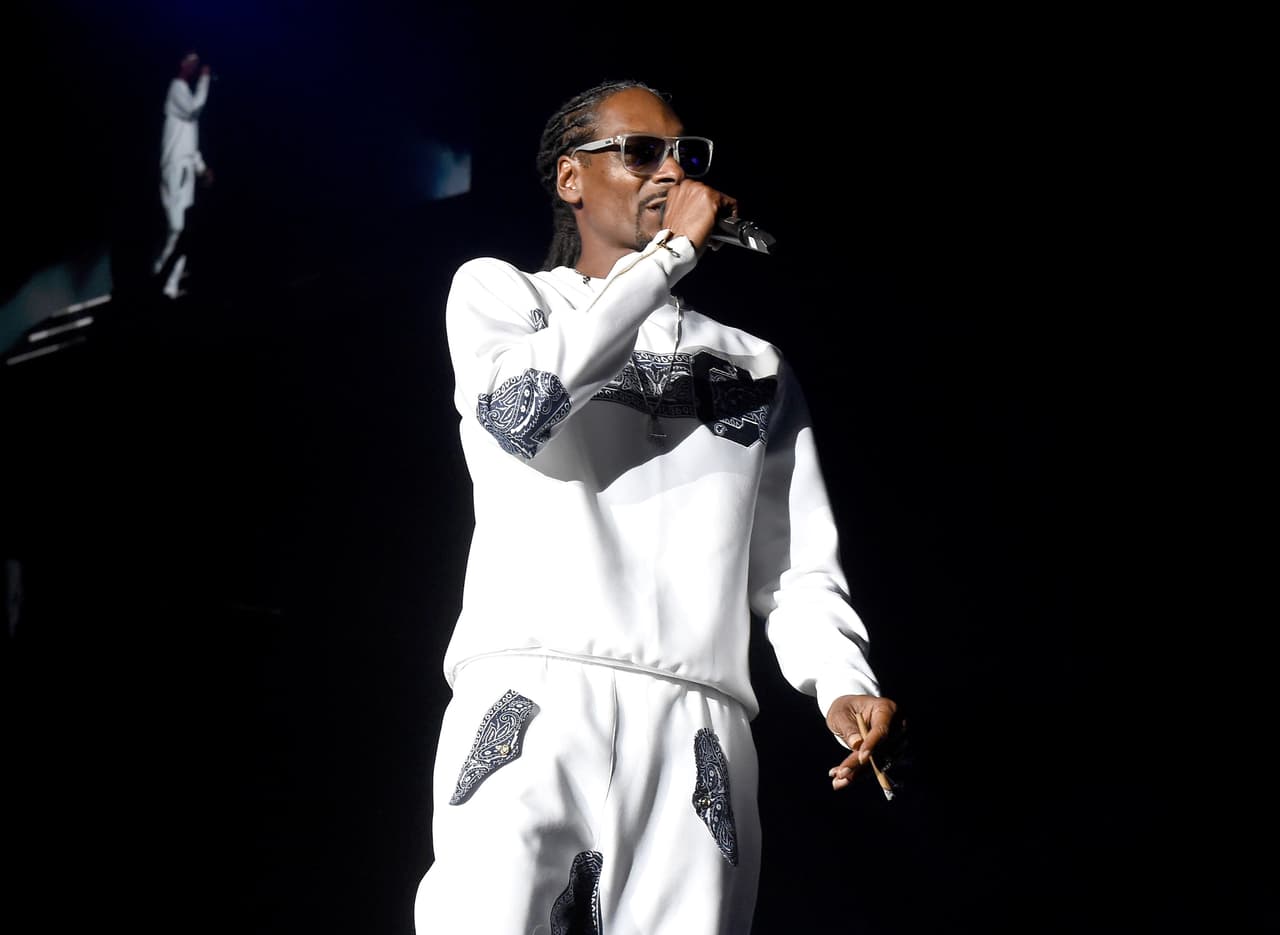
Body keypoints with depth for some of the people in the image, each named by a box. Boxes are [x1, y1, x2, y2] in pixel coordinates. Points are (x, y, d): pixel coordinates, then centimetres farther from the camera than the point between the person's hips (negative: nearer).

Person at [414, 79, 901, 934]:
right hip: (531, 705, -3)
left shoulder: (755, 367, 26)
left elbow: (796, 567, 20)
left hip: (696, 735, 3)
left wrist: (844, 683, -2)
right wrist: (670, 253, -1)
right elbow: (519, 408, -5)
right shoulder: (497, 293, 19)